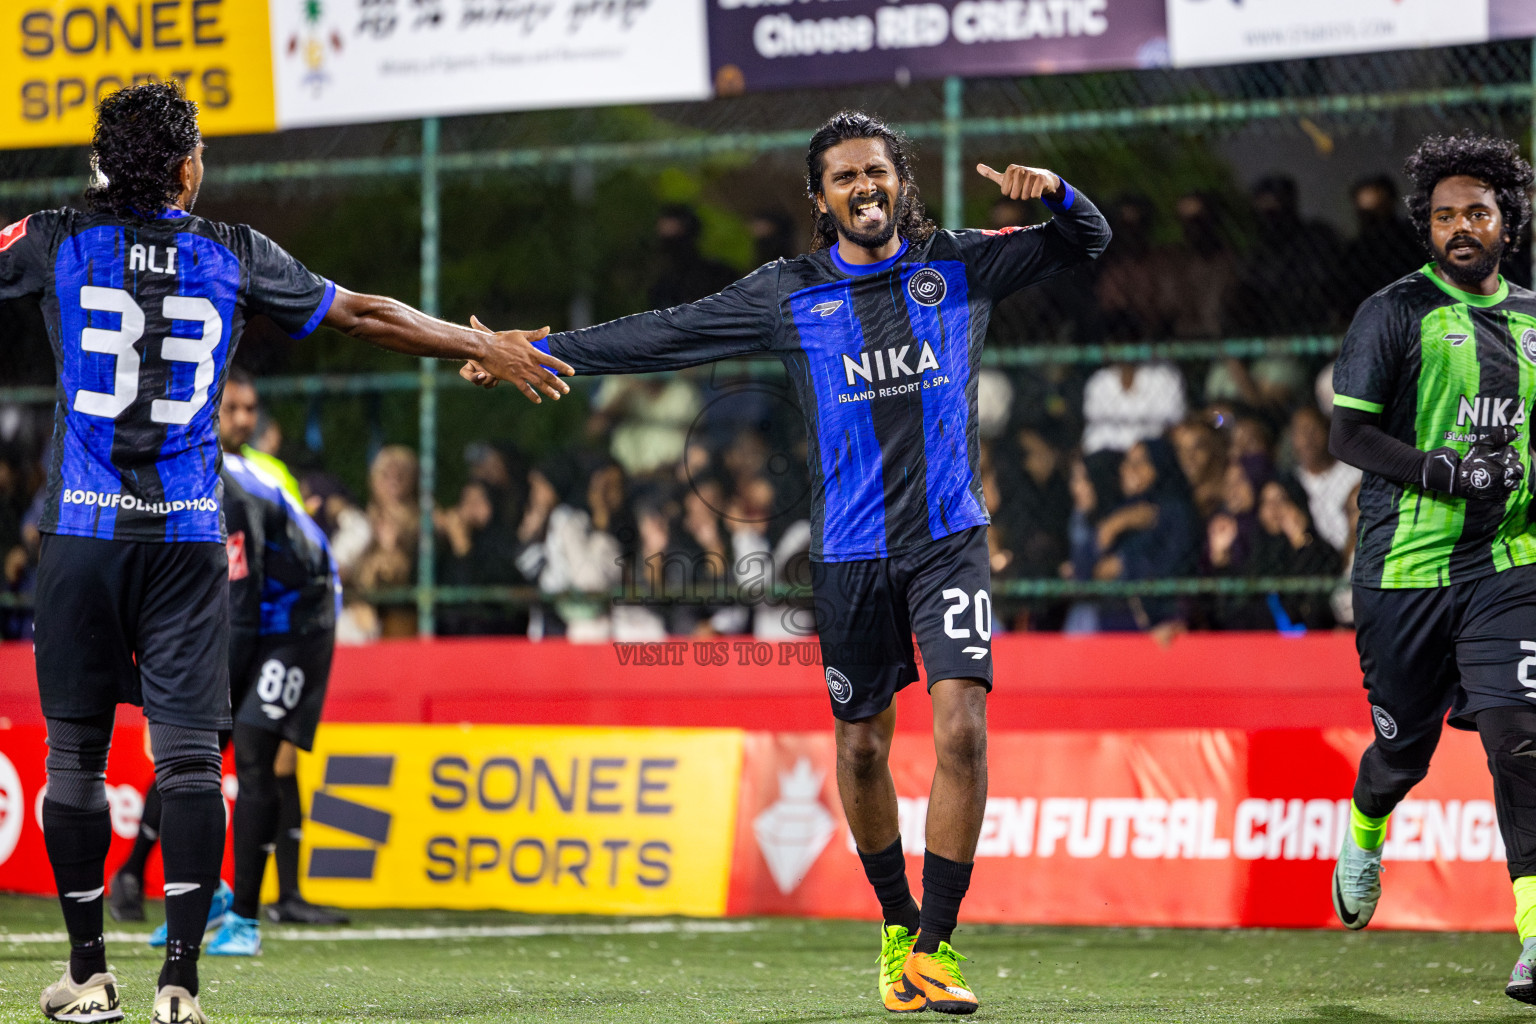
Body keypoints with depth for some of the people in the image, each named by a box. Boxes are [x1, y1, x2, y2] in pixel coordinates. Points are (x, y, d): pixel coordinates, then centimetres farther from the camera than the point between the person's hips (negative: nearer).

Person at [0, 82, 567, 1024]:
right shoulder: (234, 255, 4)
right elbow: (363, 315, 12)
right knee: (190, 754, -1)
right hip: (189, 538, 0)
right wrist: (486, 348, 23)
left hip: (82, 530, 0)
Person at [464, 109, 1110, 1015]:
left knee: (961, 729, -15)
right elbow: (664, 335, 6)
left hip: (950, 540, -1)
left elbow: (1087, 242, 10)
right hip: (852, 555, 1)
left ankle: (933, 950, -11)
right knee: (862, 746, 7)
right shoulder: (790, 295, 4)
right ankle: (896, 923, 29)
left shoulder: (959, 265, 5)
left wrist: (1055, 192, -13)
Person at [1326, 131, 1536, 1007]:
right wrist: (1442, 471, -20)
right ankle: (1364, 835, 45)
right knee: (1404, 748, 9)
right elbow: (1349, 433, -7)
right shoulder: (1397, 311, -1)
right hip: (1404, 567, -2)